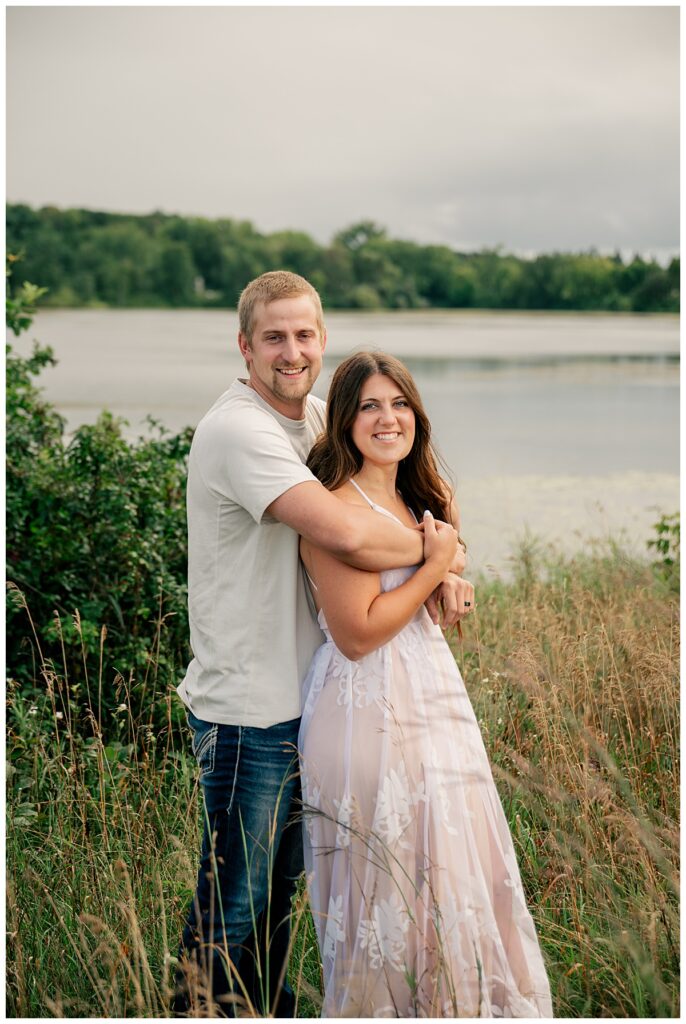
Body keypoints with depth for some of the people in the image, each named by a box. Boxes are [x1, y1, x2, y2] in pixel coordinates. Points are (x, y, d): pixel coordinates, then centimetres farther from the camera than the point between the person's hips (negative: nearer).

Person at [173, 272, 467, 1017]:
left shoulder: (315, 416, 8)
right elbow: (346, 534, -34)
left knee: (280, 880, 22)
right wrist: (434, 548, -16)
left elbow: (376, 497, 13)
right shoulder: (239, 429, -21)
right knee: (234, 903, 3)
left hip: (299, 694, 9)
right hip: (245, 708, -9)